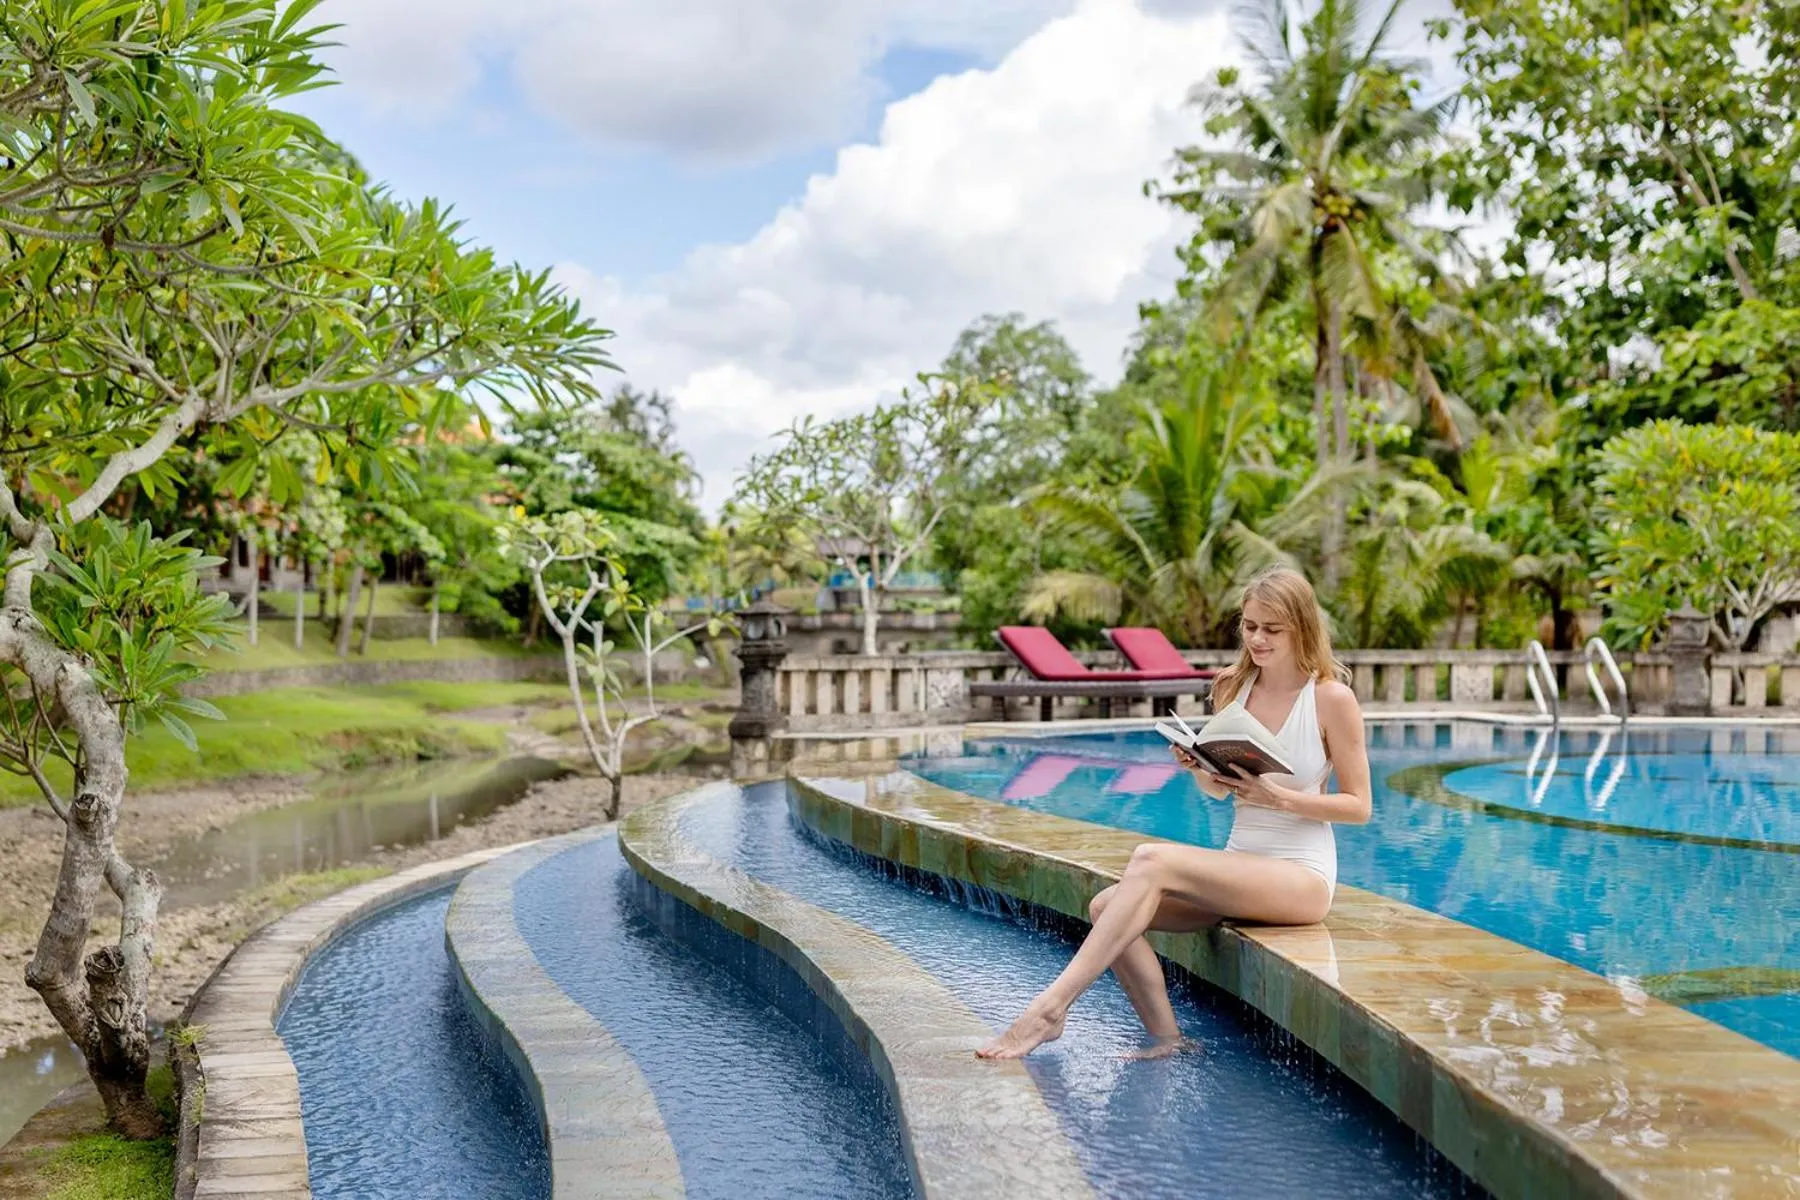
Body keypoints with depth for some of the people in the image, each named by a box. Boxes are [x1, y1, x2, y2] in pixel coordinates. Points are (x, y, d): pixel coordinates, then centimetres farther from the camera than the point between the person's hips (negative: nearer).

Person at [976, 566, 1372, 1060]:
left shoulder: (1332, 698, -7)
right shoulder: (1232, 686, 9)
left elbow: (1358, 806, -5)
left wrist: (1279, 798, -19)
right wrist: (1198, 767, -7)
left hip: (1301, 876, -6)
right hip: (1239, 867, 6)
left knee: (1152, 859, -29)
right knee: (1106, 905, -18)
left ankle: (1049, 1010, -30)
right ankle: (1168, 1041, -12)